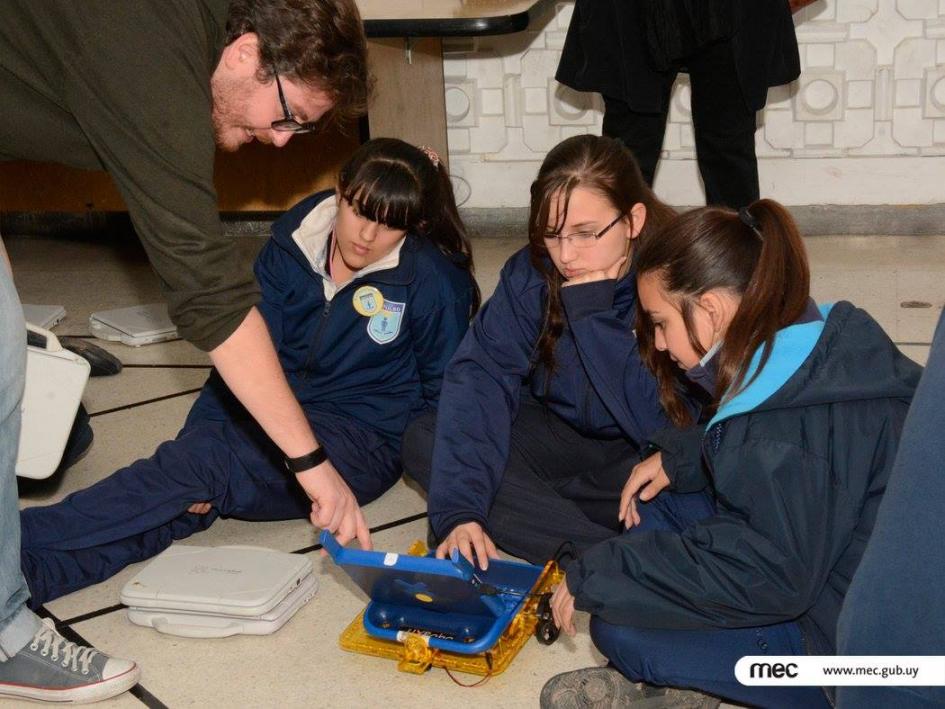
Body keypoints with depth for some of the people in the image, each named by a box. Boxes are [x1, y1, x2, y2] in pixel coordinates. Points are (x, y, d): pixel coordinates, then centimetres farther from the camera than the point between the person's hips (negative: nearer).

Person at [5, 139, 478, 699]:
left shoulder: (433, 279, -8)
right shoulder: (296, 242, 1)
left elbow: (446, 395, -1)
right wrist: (199, 438, -11)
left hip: (363, 440, -5)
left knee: (198, 470, -29)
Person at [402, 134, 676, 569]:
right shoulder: (530, 273, -12)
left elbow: (662, 425, -30)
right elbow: (480, 376, -22)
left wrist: (591, 311, -30)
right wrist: (459, 511, -34)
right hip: (564, 433, 5)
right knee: (423, 442, -15)